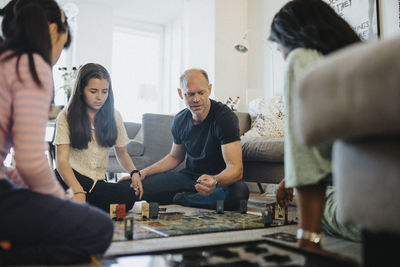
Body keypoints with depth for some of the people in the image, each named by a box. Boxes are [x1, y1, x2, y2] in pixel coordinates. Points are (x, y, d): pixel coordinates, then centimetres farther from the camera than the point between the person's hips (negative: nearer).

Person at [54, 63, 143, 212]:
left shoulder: (114, 117, 11)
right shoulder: (66, 117, 0)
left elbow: (122, 154, 20)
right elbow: (62, 160, -10)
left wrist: (134, 172, -3)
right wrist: (78, 191, -29)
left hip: (98, 182, 5)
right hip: (71, 179, -4)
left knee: (130, 193, -31)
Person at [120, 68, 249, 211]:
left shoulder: (225, 116, -21)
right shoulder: (180, 120, -2)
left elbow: (236, 168, -29)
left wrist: (215, 181, -51)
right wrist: (143, 172, 1)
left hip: (222, 179, -3)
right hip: (190, 175, 3)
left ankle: (179, 198, -15)